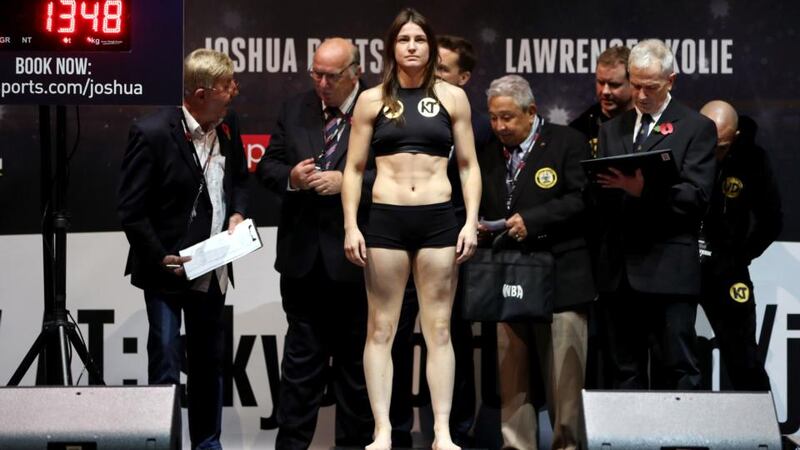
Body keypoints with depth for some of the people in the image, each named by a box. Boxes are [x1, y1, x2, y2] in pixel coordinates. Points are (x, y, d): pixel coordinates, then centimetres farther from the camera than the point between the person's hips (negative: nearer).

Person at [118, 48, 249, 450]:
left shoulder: (228, 125, 1)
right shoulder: (152, 134, -18)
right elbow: (131, 211, -14)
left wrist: (236, 215, 0)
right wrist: (163, 260, -15)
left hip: (213, 270, 6)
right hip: (168, 270, -6)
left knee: (209, 363, 16)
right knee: (166, 367, -3)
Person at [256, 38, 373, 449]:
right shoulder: (295, 109, 7)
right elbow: (267, 167, 10)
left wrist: (347, 182, -21)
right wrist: (289, 178, -11)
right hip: (303, 257, 3)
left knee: (356, 361, 9)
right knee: (301, 357, 8)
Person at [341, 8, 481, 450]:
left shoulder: (452, 98, 7)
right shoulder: (372, 100, 6)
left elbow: (469, 166, 8)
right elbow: (354, 169, 7)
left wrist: (471, 222, -2)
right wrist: (351, 226, -2)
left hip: (438, 219, 0)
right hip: (385, 219, 0)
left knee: (438, 330, 2)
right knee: (380, 329, 0)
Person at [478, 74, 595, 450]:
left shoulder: (567, 143, -1)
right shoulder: (488, 155, 17)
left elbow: (582, 199, -10)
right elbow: (480, 207, 24)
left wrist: (532, 220, -16)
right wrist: (478, 226, 1)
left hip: (560, 276, -5)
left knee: (564, 372, -3)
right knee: (510, 369, 5)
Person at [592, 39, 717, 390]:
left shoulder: (696, 128, 3)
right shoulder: (612, 130, 19)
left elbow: (695, 196, -9)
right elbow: (599, 199, 14)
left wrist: (643, 190, -21)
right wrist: (602, 183, -9)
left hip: (669, 268, -5)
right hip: (619, 269, 5)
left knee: (679, 369, -4)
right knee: (624, 370, 8)